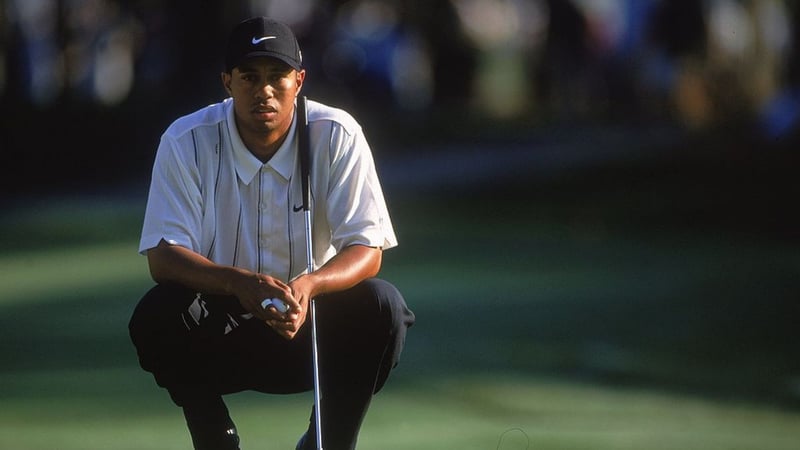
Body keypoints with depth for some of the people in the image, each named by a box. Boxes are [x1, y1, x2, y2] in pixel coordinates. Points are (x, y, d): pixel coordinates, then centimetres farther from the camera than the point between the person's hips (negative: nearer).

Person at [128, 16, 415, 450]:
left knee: (382, 305, -28)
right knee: (155, 316, -30)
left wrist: (309, 285, -39)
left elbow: (367, 250, -16)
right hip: (218, 332, 0)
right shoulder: (187, 142, -13)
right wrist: (239, 282, -39)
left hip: (314, 322, 0)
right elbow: (162, 256, -19)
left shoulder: (337, 136, -13)